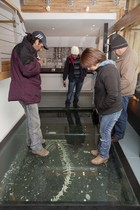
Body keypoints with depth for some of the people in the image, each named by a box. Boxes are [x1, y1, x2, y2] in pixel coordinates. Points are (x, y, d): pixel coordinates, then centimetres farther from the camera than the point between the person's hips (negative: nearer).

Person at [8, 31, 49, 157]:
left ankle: (32, 140, 35)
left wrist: (36, 62, 3)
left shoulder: (27, 49, 17)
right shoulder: (23, 49, -16)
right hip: (27, 92, -11)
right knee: (34, 121, -1)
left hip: (29, 90, 11)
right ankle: (36, 147, 13)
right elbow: (28, 70, -27)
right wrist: (38, 64, -10)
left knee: (31, 118, 20)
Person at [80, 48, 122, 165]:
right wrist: (99, 107, 8)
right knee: (103, 132, 23)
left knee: (105, 133, 9)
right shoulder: (102, 68, 5)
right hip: (104, 109, 9)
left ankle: (104, 156, 31)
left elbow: (113, 95, -31)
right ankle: (100, 150, 44)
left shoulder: (108, 70, -27)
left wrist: (100, 107, -17)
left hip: (111, 110, -9)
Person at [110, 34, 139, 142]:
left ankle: (118, 134, 27)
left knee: (120, 115, 8)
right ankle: (114, 130, 40)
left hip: (122, 93, -9)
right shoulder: (124, 55, 10)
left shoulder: (130, 57, -22)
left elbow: (126, 79, -28)